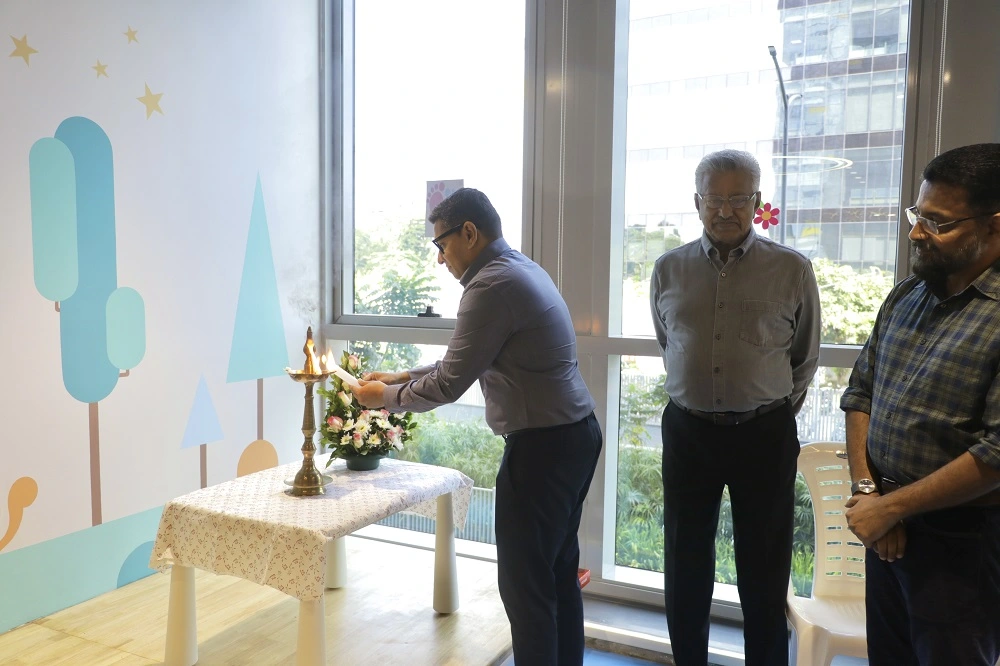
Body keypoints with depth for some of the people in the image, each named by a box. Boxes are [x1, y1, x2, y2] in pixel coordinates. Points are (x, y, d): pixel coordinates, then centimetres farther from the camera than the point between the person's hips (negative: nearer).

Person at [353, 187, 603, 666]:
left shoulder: (493, 285, -17)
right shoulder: (521, 270, 14)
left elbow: (449, 384, -15)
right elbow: (462, 363, 20)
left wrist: (386, 397, 1)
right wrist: (399, 377, 17)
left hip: (542, 447, -10)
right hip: (574, 435, 10)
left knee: (525, 582, 3)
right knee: (558, 573, 19)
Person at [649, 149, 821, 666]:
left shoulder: (792, 270, -4)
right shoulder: (668, 270, 1)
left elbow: (805, 359, 9)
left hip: (765, 435, -2)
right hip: (688, 431, 2)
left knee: (763, 572, 10)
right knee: (684, 566, 14)